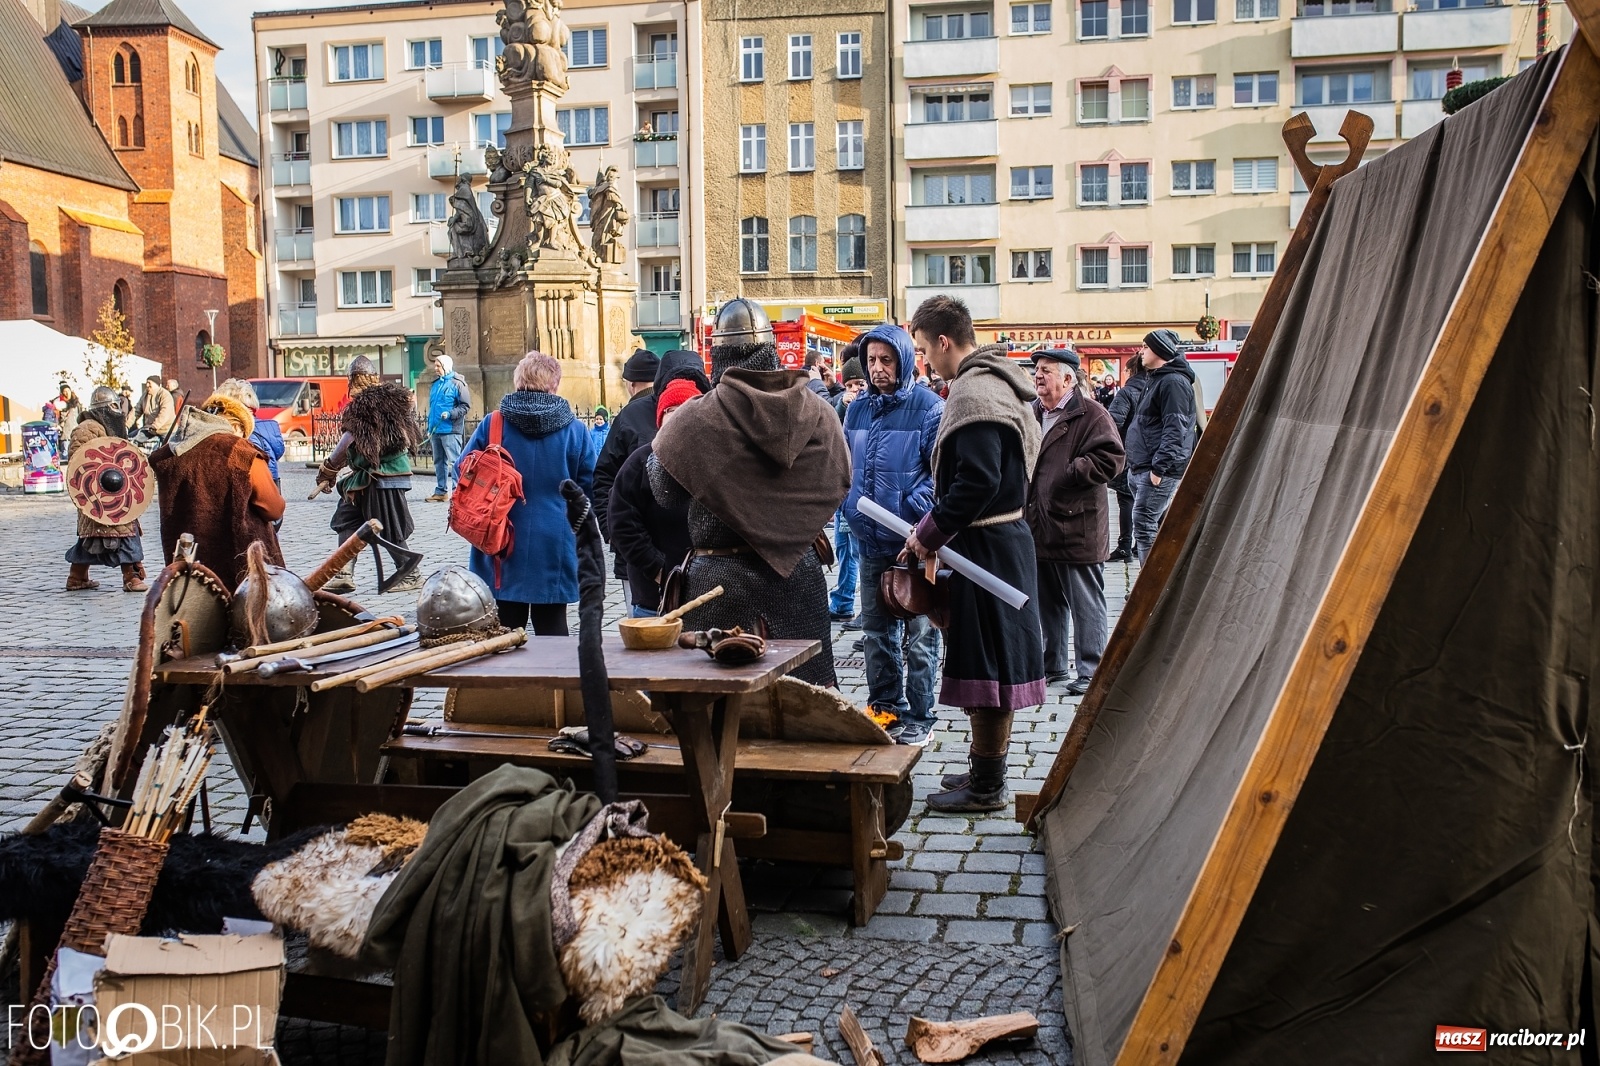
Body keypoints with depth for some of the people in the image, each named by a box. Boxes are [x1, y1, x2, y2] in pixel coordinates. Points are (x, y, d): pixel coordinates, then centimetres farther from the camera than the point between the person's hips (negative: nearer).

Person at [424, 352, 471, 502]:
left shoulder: (457, 383, -6)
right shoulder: (435, 384, 16)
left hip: (450, 430, -8)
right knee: (439, 461, 11)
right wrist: (429, 426, 20)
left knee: (454, 461, -7)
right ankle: (441, 491, 17)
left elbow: (466, 405, -9)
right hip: (435, 429, 8)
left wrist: (451, 414, -21)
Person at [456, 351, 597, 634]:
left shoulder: (492, 425, -5)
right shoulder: (575, 430, -5)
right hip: (554, 549, 0)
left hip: (503, 550, 1)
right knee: (552, 630, 7)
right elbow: (589, 487, -1)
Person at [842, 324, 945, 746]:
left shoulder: (928, 408, -8)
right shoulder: (858, 409, 10)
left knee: (919, 634, 2)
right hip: (871, 540, 6)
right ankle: (884, 705, 29)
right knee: (876, 629, 15)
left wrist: (914, 511, -21)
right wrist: (851, 507, 5)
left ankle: (919, 718, 11)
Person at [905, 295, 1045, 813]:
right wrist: (936, 528, 15)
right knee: (994, 662, 16)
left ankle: (986, 788, 6)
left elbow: (977, 481, -26)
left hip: (986, 546, -10)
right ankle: (985, 769, 28)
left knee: (984, 663, -3)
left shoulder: (972, 392, -17)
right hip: (1006, 535, 10)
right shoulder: (997, 382, 15)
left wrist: (929, 533, -16)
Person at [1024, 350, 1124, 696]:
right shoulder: (1034, 414, 14)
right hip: (1040, 530, 8)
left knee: (1086, 605, 1)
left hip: (1077, 529, -7)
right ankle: (1053, 667, 28)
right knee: (1047, 604, 16)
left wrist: (1067, 475, -20)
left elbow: (1110, 458, -20)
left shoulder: (1091, 414, -9)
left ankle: (1090, 672, 10)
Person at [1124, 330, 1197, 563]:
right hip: (1143, 469, 11)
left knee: (1144, 526, -13)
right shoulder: (1158, 379, 21)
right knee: (1163, 526, 13)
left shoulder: (1174, 382, -13)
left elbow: (1175, 430, -21)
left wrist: (1158, 467, -25)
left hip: (1160, 471, -11)